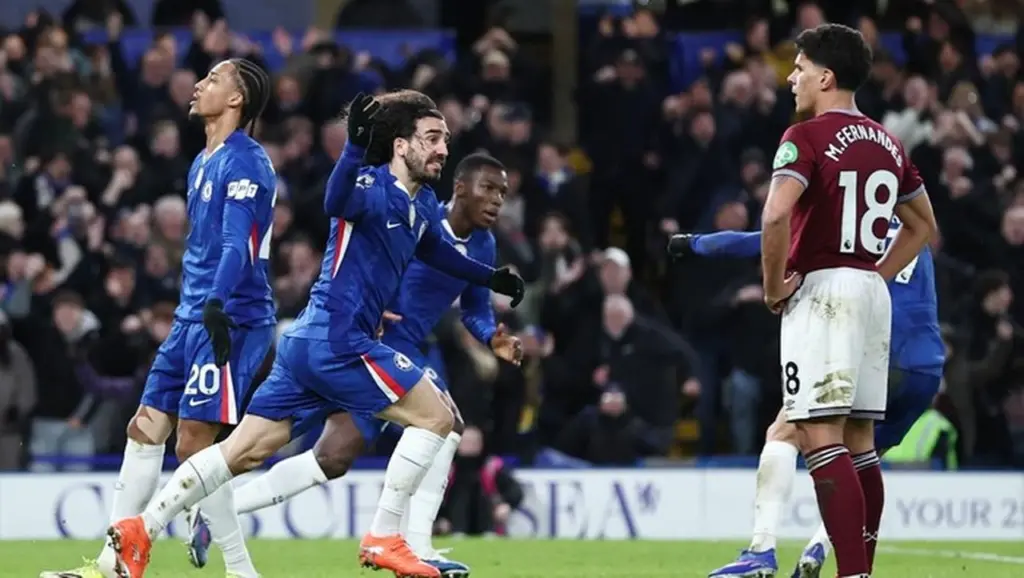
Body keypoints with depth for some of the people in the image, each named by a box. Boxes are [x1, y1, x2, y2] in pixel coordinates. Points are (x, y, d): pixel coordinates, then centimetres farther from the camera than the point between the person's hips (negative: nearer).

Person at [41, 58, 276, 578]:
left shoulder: (244, 162, -12)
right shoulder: (203, 164, 18)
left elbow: (237, 246, -24)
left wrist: (216, 304, -37)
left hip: (229, 319, -10)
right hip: (192, 316, 10)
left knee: (194, 444, -13)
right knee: (145, 429, 8)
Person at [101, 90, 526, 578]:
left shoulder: (422, 205, 15)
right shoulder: (375, 189, -13)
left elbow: (437, 251, 38)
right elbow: (337, 201, -38)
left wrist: (492, 279, 42)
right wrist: (355, 146, -52)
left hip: (312, 341, 9)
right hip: (338, 339, -9)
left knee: (245, 450, 8)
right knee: (435, 416, -5)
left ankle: (141, 529, 7)